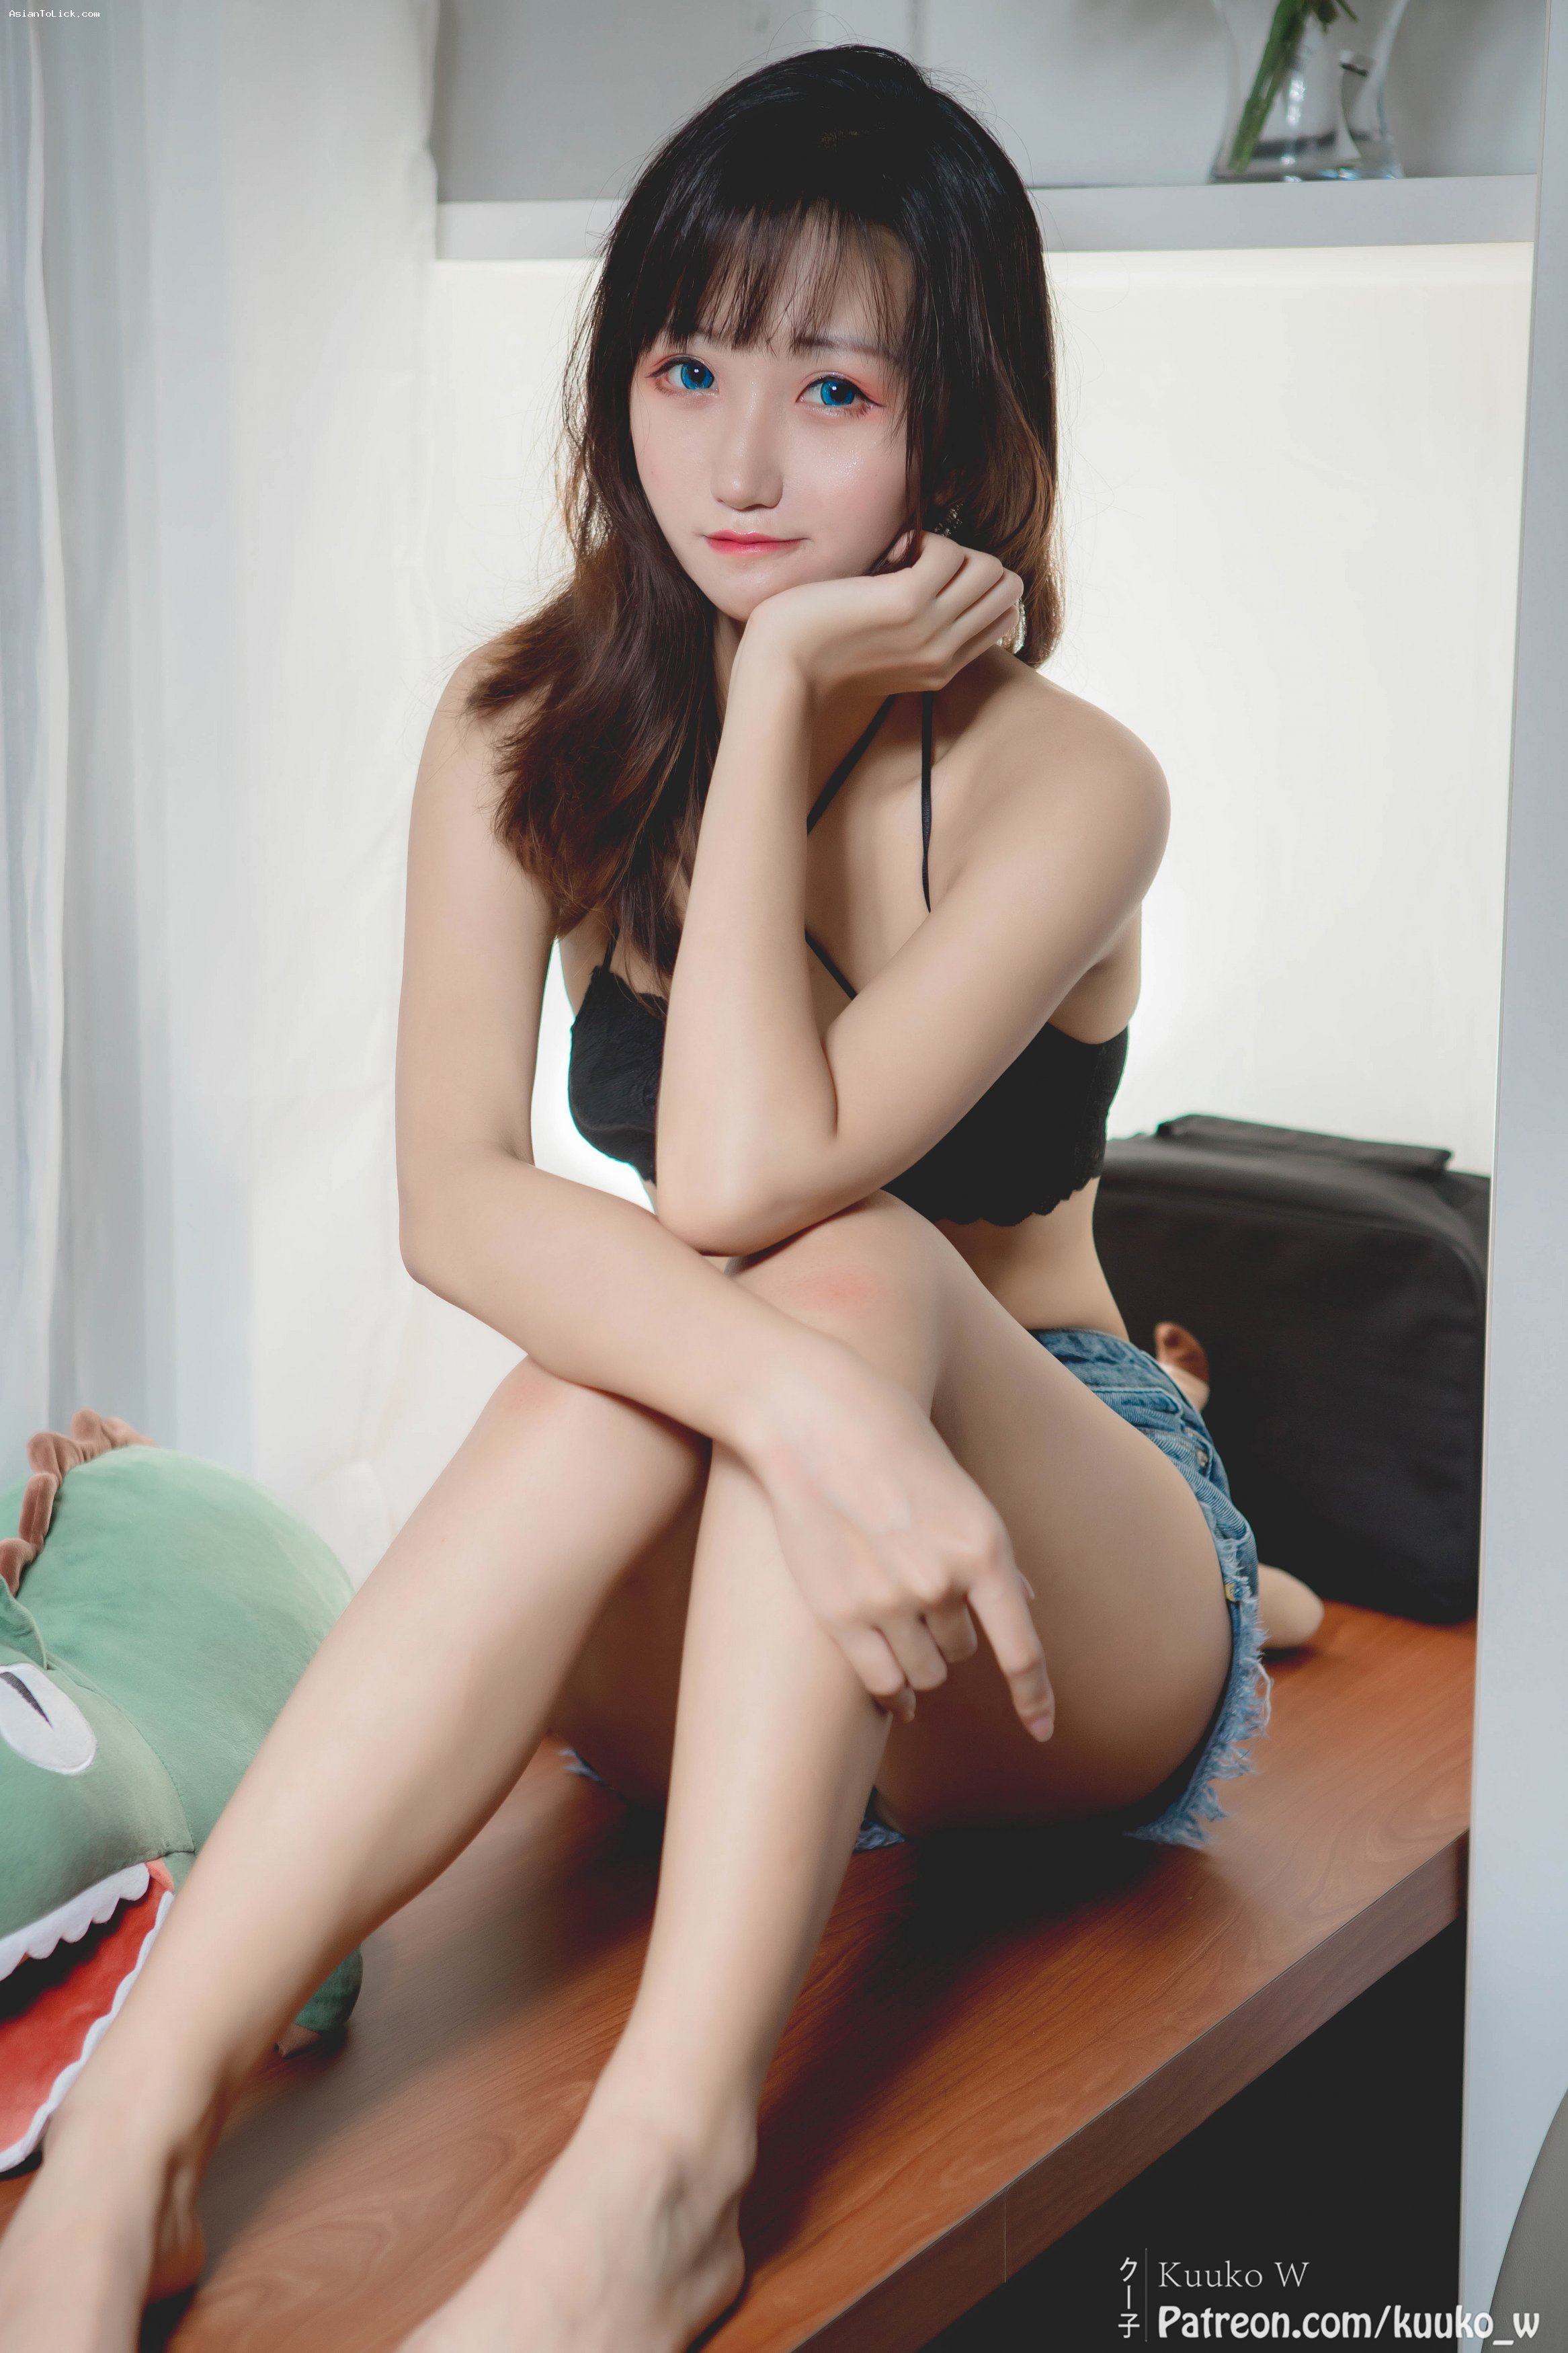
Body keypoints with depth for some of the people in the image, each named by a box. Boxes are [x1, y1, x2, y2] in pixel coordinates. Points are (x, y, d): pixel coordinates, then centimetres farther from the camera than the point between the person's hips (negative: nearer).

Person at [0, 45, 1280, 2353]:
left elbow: (741, 1174, -30)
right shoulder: (532, 729, -4)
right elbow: (453, 1195, -21)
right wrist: (790, 1397, -40)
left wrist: (782, 693, -22)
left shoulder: (1062, 787, -14)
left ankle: (663, 2167, -44)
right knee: (667, 1346, -32)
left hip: (1074, 1639, -2)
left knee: (853, 1272, -33)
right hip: (696, 1650, 2)